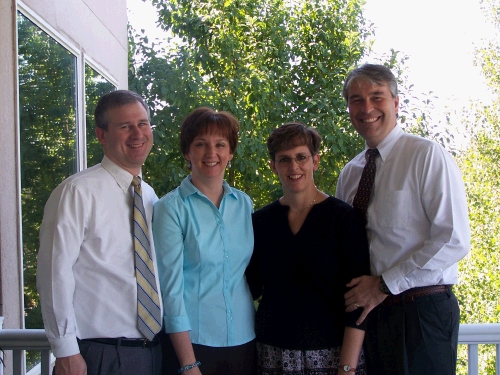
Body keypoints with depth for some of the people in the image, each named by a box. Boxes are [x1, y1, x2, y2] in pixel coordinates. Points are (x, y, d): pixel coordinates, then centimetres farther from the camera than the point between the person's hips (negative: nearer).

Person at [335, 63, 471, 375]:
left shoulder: (428, 156, -8)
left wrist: (385, 285, -13)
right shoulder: (349, 173, 11)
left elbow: (455, 240, -14)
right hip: (368, 310, 5)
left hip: (422, 313, -5)